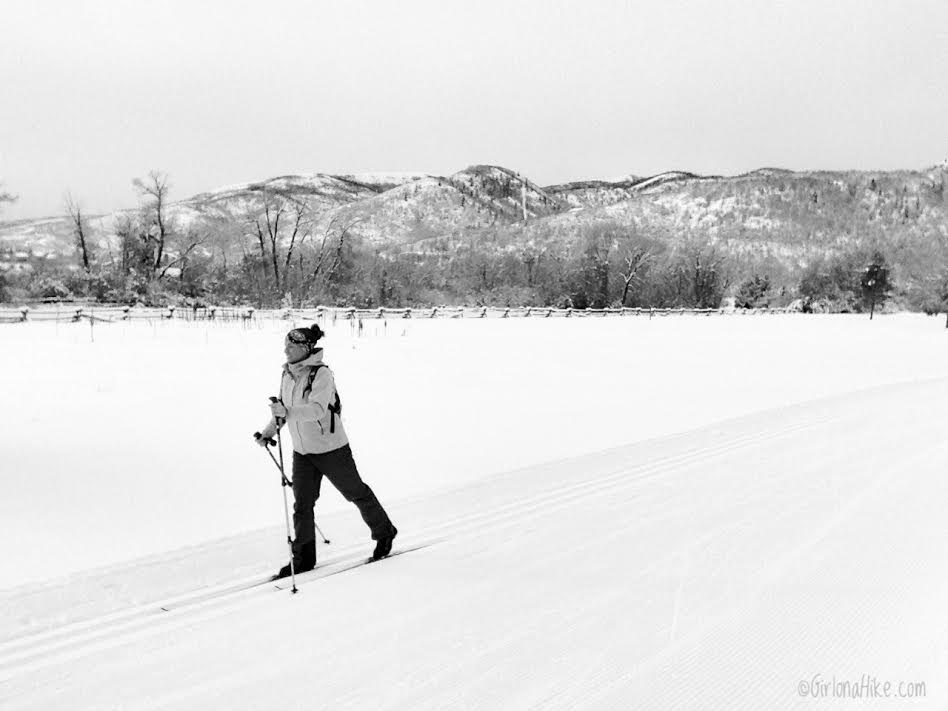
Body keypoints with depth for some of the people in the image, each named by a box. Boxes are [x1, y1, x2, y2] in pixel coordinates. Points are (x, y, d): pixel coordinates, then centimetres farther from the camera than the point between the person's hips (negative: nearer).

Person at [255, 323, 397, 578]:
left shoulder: (322, 374, -21)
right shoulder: (287, 374, 3)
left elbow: (318, 409, -32)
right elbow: (284, 407, 17)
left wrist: (287, 412, -43)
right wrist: (268, 432, 6)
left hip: (331, 448, -6)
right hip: (302, 452, 7)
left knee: (356, 493, 9)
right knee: (302, 504, 2)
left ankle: (384, 533, 29)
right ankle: (304, 557, 13)